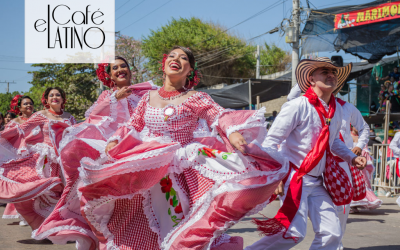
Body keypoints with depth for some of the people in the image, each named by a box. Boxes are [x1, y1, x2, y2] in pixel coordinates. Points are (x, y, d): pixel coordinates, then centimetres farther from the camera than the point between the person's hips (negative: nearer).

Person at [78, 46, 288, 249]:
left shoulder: (196, 99, 0)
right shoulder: (148, 98, 11)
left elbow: (220, 117, -14)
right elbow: (132, 127, 16)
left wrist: (232, 133, -35)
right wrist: (114, 142, -3)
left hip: (184, 170, -3)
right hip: (147, 173, 3)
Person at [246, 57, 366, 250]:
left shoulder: (337, 110, 9)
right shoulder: (298, 106, -14)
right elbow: (271, 141, -14)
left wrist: (351, 158, 12)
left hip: (317, 182, 7)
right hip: (294, 177, -7)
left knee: (331, 233, 1)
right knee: (295, 232, -16)